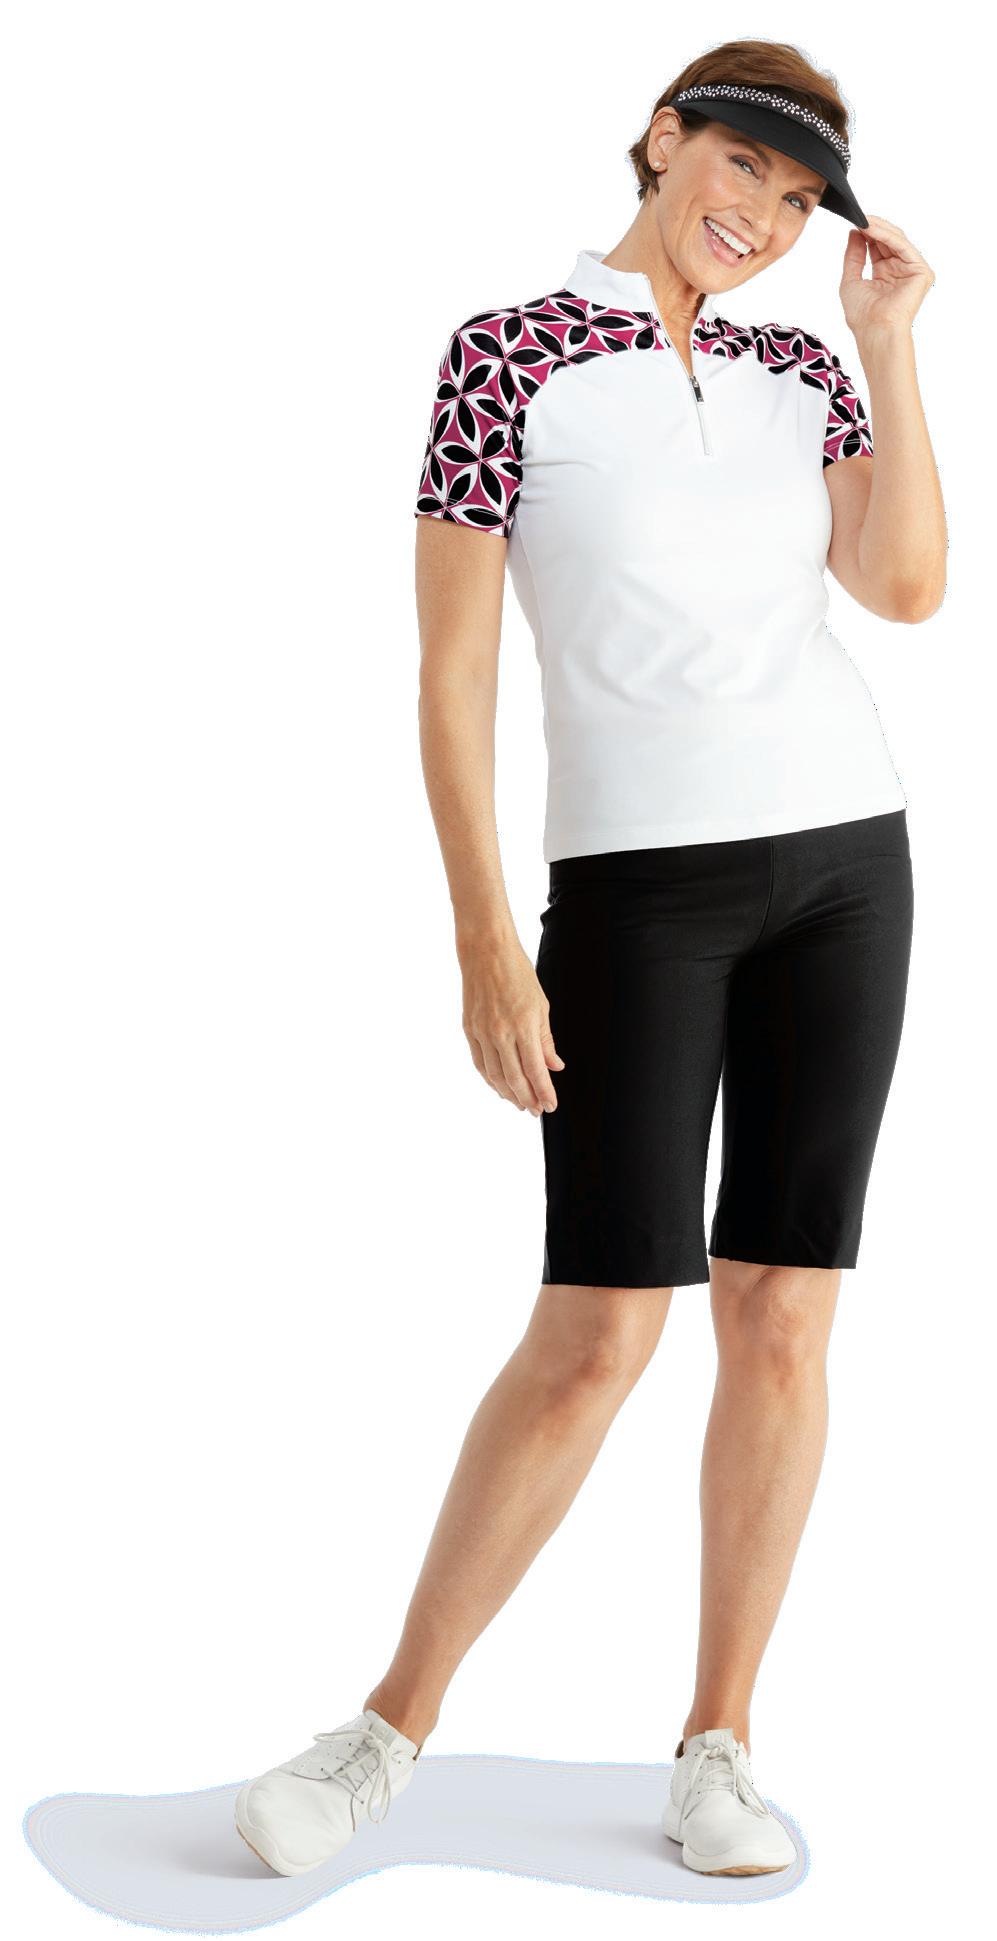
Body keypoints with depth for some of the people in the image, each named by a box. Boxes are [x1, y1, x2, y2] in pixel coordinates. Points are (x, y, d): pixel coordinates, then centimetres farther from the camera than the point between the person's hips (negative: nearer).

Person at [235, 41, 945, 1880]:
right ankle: (392, 1730, 6)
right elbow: (454, 665, -6)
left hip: (843, 855, 4)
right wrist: (483, 937, -12)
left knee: (782, 1320, 2)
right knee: (596, 1333, -9)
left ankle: (717, 1747, 14)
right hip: (638, 874, -4)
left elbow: (908, 589, -5)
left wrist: (889, 346, -2)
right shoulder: (509, 355, -2)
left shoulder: (802, 377, 11)